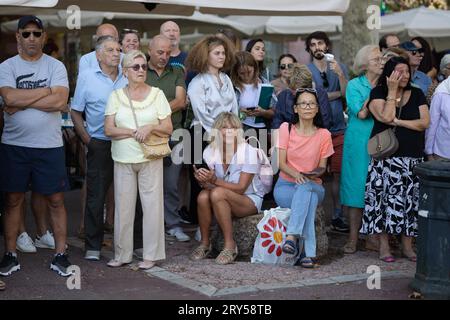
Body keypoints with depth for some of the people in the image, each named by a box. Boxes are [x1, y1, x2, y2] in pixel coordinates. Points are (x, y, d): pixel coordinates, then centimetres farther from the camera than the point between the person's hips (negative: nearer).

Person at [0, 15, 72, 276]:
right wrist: (46, 91, -12)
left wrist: (22, 102, -13)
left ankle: (60, 255, 14)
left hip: (49, 145, 0)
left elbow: (60, 101, -15)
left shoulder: (56, 66, 0)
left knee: (56, 200, 4)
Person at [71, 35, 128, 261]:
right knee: (96, 196, 0)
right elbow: (76, 112, 5)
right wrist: (87, 140, -4)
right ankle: (92, 246, 9)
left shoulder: (128, 78, 8)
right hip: (100, 145, -2)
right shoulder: (86, 77, 2)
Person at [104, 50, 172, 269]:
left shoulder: (157, 94, 5)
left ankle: (150, 255, 7)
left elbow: (168, 128, 2)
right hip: (123, 159, 1)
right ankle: (122, 254, 12)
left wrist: (150, 128, -16)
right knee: (123, 206, 3)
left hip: (150, 159, -1)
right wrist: (134, 132, -13)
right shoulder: (116, 96, 6)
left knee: (152, 205, -1)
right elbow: (109, 129, -2)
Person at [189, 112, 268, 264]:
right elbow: (209, 184, -8)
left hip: (250, 200, -4)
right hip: (223, 200, 4)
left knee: (217, 193, -32)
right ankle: (205, 243, -10)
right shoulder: (210, 151, -4)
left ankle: (230, 245, -22)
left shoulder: (248, 151, -17)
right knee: (203, 196, -28)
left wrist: (214, 180, -33)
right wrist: (203, 181, -33)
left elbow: (241, 188, -20)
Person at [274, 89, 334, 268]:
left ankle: (292, 236, -48)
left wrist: (317, 172, -22)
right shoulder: (286, 129, 0)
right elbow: (281, 163, -6)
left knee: (305, 189, -38)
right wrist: (296, 174, -27)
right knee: (308, 200, -36)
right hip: (285, 186, -1)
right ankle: (309, 252, -43)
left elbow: (322, 167, 3)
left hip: (313, 187, 1)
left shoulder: (324, 135, 3)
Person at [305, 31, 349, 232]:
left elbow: (348, 94, -1)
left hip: (338, 129, 2)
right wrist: (338, 93, -1)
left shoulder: (339, 67, 11)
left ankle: (337, 216, 9)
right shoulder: (305, 70, 3)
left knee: (338, 174, 2)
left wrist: (340, 74, -15)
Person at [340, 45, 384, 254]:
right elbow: (361, 113, -13)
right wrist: (374, 91, -11)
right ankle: (353, 238, 3)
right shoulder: (355, 85, 1)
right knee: (357, 185, -2)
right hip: (359, 141, -3)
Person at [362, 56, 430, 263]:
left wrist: (397, 122, -10)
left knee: (410, 199, 3)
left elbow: (424, 122, -1)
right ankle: (384, 245, 5)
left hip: (413, 158, 3)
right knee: (384, 198, -4)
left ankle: (407, 245, 12)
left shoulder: (416, 94, 10)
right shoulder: (378, 93, 1)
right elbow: (386, 117, -15)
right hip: (385, 157, -3)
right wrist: (392, 90, -11)